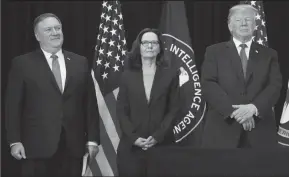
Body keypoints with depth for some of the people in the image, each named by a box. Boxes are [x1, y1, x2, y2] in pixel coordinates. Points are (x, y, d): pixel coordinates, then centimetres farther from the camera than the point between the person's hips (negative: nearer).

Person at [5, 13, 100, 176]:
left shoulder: (80, 63, 10)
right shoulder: (23, 64, 2)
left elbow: (90, 103, 9)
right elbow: (13, 106, -1)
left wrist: (92, 138, 4)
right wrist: (15, 141, -7)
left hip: (73, 146, 2)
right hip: (37, 146, -2)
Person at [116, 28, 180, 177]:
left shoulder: (170, 74, 5)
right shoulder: (128, 75, 6)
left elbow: (173, 110, 1)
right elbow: (121, 110, 4)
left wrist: (157, 136, -10)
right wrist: (133, 137, -9)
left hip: (161, 144, 0)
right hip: (131, 145, 1)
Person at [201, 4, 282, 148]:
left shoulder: (269, 55, 13)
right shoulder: (214, 52, 9)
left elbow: (275, 86, 2)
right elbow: (209, 84, -3)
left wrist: (254, 107, -17)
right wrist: (234, 111, -15)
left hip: (260, 132, 1)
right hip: (222, 129, -1)